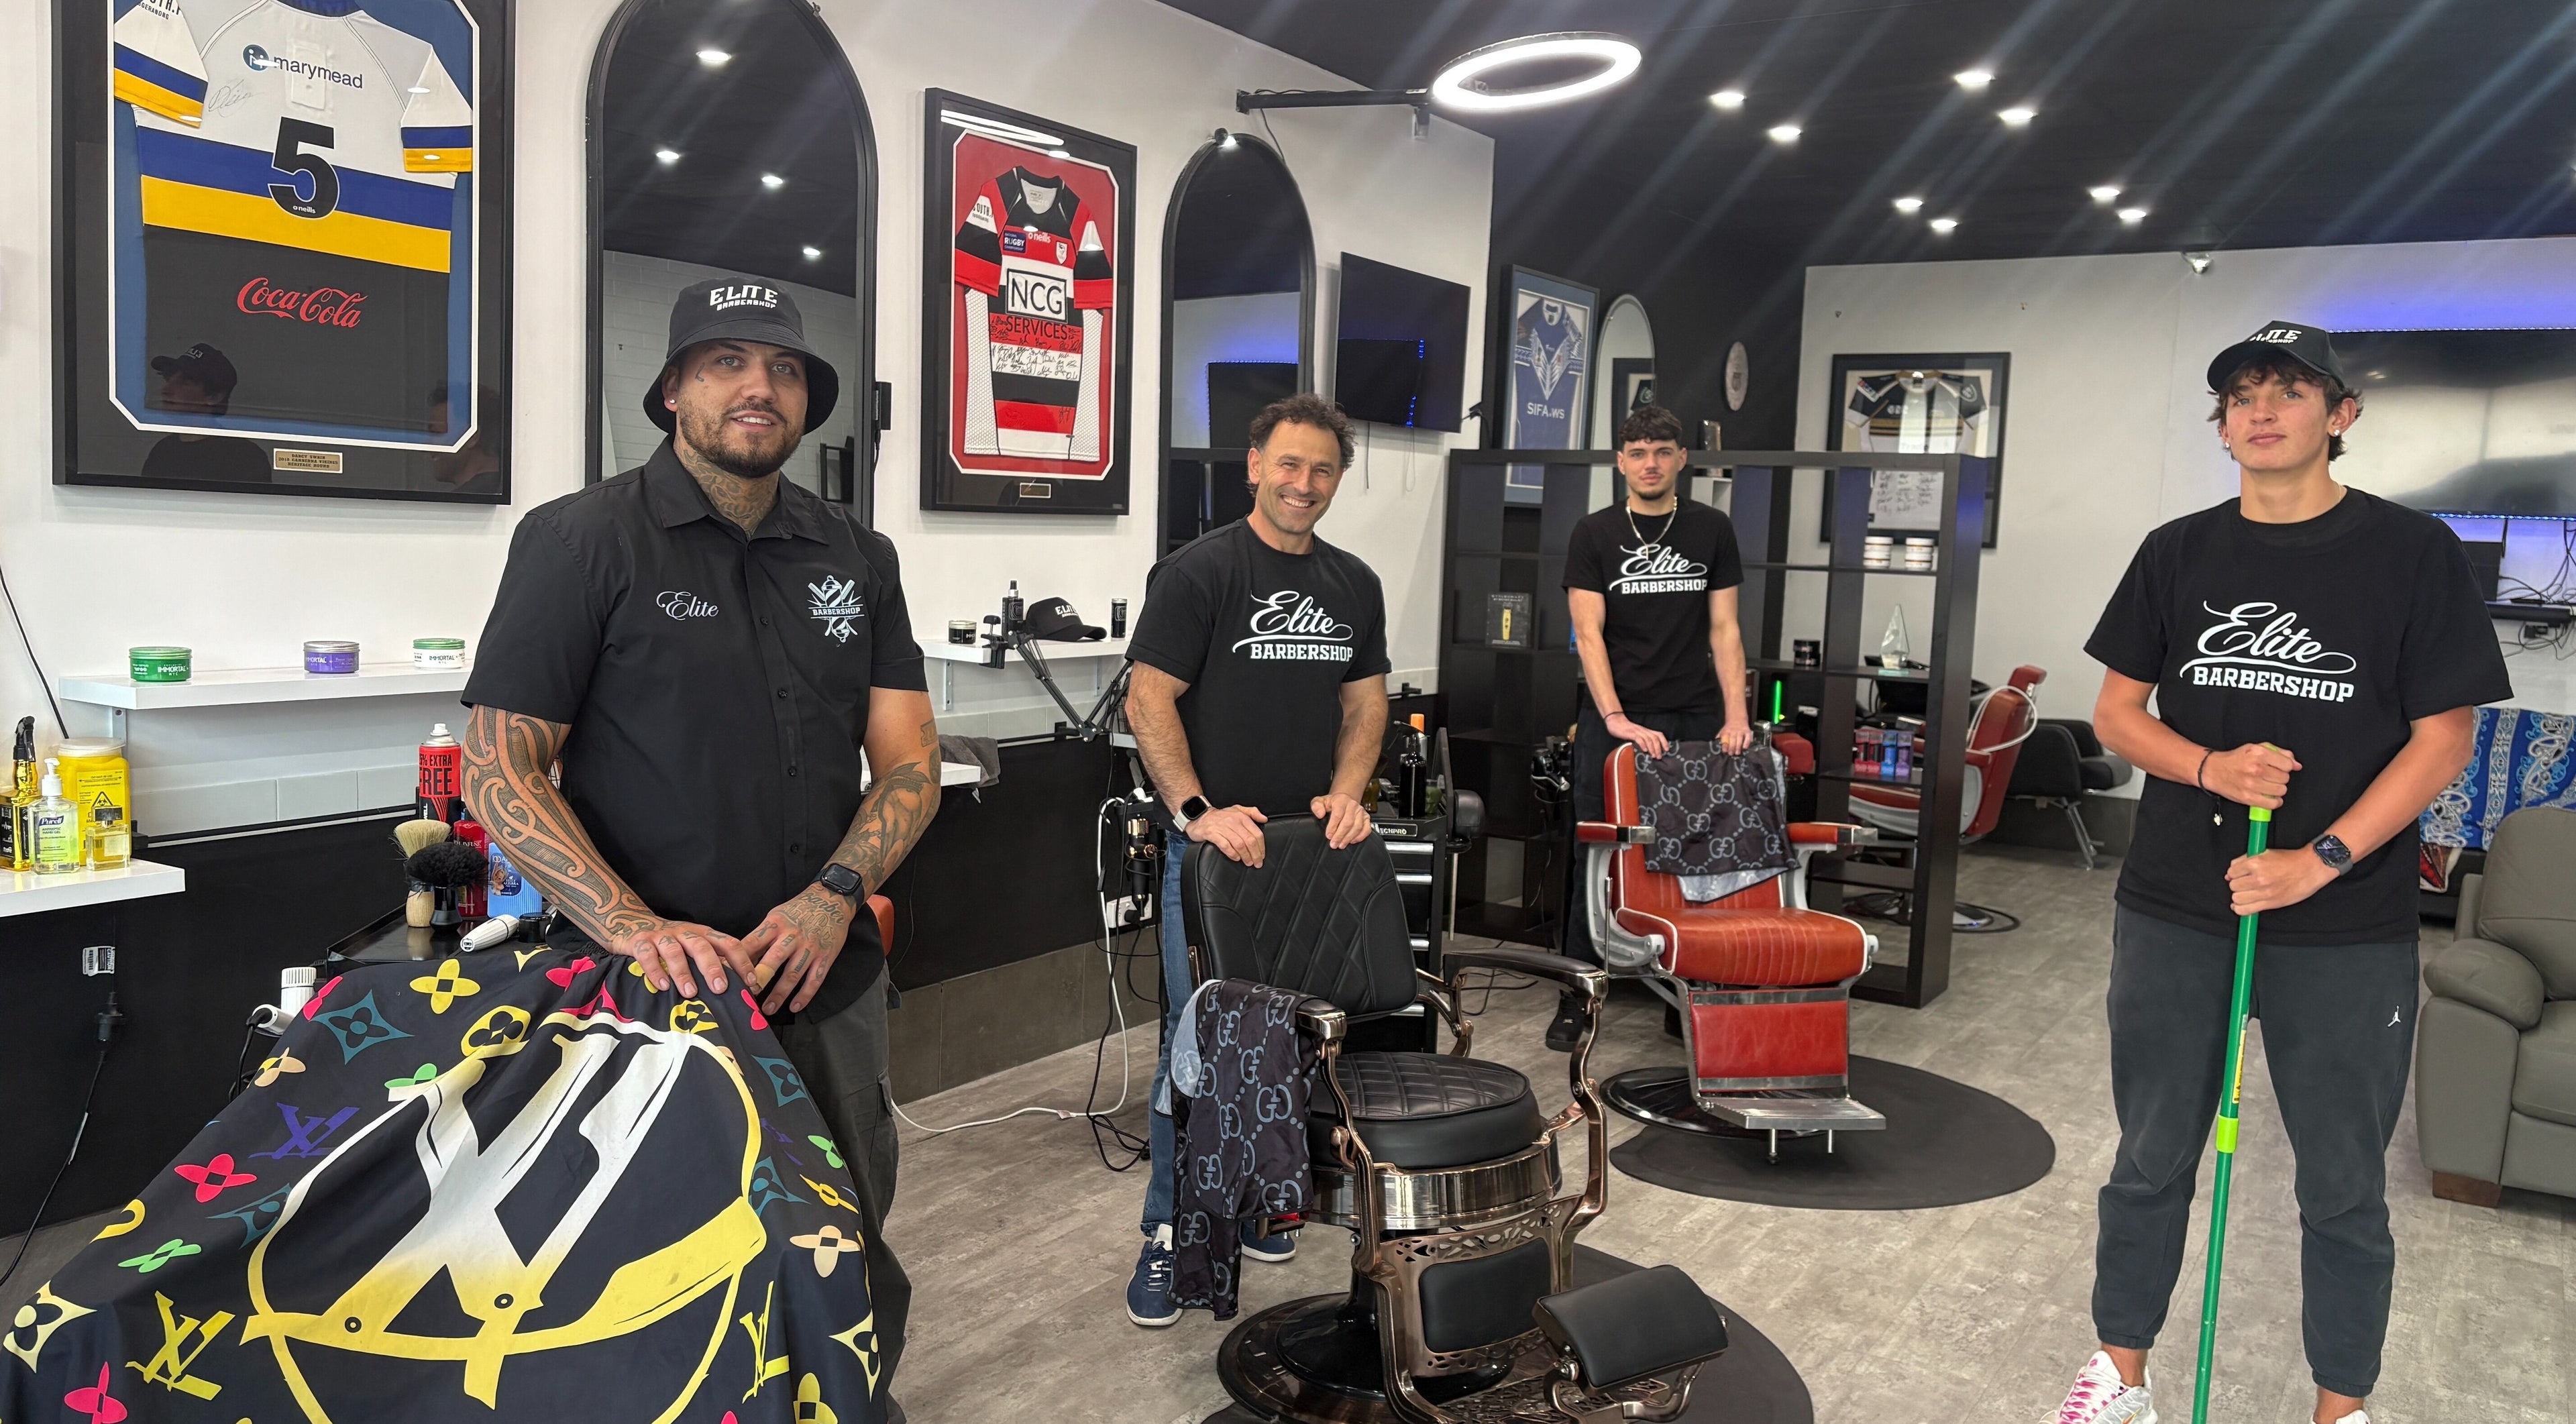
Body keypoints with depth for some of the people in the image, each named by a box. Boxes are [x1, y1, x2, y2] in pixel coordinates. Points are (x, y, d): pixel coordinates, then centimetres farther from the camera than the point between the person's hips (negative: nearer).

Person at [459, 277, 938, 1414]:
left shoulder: (856, 558, 7)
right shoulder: (580, 540, -5)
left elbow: (908, 761, 5)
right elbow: (499, 770, -9)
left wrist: (835, 898, -12)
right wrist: (635, 928, -22)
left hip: (829, 980, 4)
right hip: (654, 982, -4)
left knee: (853, 1256, 15)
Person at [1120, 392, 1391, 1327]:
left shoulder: (1354, 586, 12)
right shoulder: (1198, 572, -6)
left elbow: (1364, 702, 15)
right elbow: (1150, 700, -11)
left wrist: (1345, 792, -3)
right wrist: (1197, 811, -21)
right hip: (1215, 844, -5)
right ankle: (1171, 1229, 8)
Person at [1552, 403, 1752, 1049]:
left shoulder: (1712, 530, 9)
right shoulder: (1594, 534, 4)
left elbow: (1724, 630, 7)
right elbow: (1589, 634, -2)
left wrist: (1735, 716, -4)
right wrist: (1616, 718, -14)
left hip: (1695, 720, 1)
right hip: (1614, 718, -1)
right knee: (1594, 859, 1)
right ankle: (1575, 999, 9)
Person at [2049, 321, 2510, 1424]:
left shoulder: (2413, 553, -3)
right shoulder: (2179, 553, 5)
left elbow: (2443, 741, -5)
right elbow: (2116, 712, 7)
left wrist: (2320, 860, -16)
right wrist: (2211, 768, -12)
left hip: (2348, 929, -2)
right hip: (2173, 911, 3)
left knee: (2344, 1188, 10)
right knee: (2150, 1163, 13)